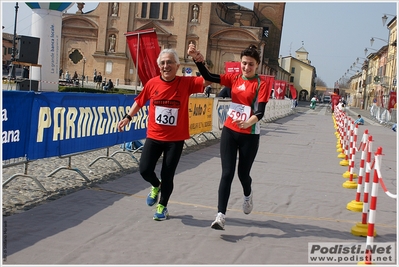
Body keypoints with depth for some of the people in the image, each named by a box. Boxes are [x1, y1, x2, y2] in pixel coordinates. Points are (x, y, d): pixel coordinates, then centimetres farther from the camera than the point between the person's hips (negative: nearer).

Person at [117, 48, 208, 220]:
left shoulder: (186, 83, -11)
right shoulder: (152, 83, -5)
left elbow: (208, 80, -22)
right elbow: (140, 101, 11)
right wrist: (127, 118, 9)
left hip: (175, 139, -2)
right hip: (154, 136, 2)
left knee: (167, 175, 6)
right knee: (144, 169, -5)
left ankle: (162, 206, 30)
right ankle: (156, 186, 31)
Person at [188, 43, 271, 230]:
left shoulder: (261, 85, -9)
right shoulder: (234, 78, 2)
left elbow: (260, 112, -19)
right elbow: (208, 77, -4)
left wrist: (248, 122, -39)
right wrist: (198, 60, -20)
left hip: (249, 135, -2)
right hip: (229, 131, 2)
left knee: (243, 173, 11)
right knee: (227, 174, -4)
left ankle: (248, 195, 47)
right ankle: (221, 215, -4)